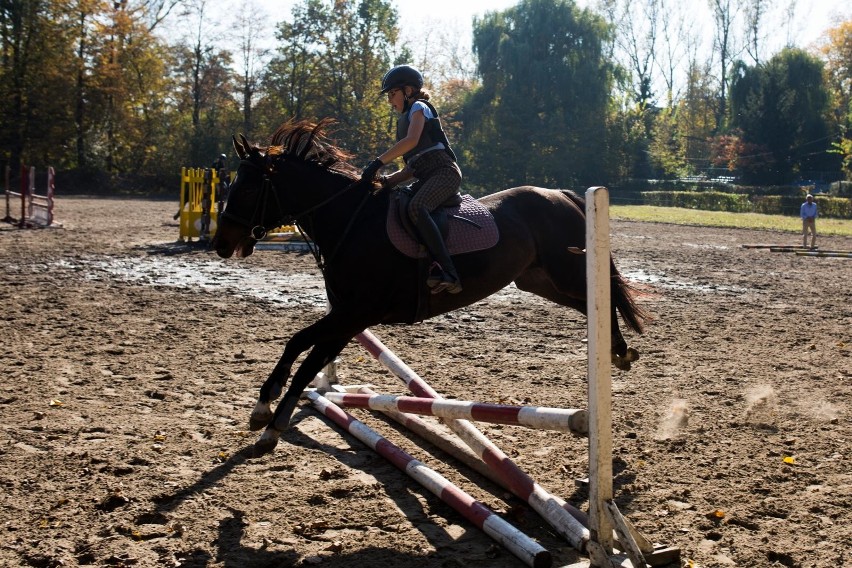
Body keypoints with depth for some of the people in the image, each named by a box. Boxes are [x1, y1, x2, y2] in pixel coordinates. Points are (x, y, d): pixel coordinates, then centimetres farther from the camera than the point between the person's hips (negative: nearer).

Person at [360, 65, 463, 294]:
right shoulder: (404, 121, 28)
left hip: (445, 172, -9)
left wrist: (378, 162, -20)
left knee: (416, 208, -33)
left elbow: (412, 140, -17)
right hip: (426, 178, 9)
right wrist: (385, 181, 6)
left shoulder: (418, 107, 3)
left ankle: (448, 273, -41)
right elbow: (410, 169, 23)